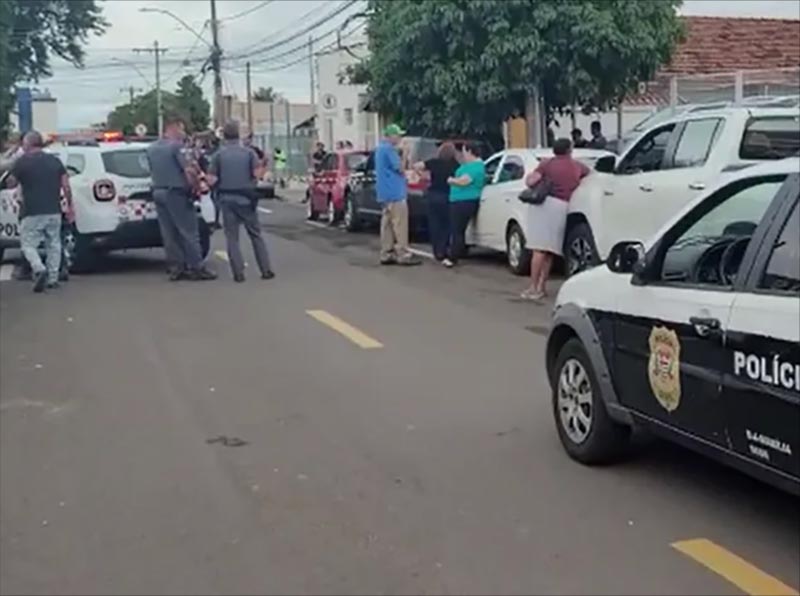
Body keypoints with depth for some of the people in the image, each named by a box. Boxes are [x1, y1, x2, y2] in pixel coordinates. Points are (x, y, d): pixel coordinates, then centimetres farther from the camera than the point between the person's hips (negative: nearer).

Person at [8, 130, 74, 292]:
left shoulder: (21, 162, -4)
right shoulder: (55, 161, 8)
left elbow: (12, 183, 7)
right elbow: (66, 186, 5)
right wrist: (70, 206, 12)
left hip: (32, 213, -4)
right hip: (54, 212, 4)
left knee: (28, 245, 5)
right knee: (53, 245, 14)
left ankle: (40, 269, -19)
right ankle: (52, 279, 15)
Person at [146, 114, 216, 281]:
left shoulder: (151, 148, 12)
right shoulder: (176, 146, -12)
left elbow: (153, 171, 17)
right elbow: (189, 170, -19)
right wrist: (196, 186, -5)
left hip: (158, 191, 8)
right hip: (176, 193, -8)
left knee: (168, 233, 9)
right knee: (189, 231, -2)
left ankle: (175, 268, 11)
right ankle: (196, 268, -1)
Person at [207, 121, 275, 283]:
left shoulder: (219, 154, -3)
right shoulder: (249, 152, -1)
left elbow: (212, 179, -7)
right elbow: (257, 173, -8)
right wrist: (262, 166, 12)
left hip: (228, 199, -1)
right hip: (246, 198, 1)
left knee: (232, 237, 5)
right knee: (256, 235, 10)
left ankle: (238, 273, 0)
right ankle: (266, 270, 8)